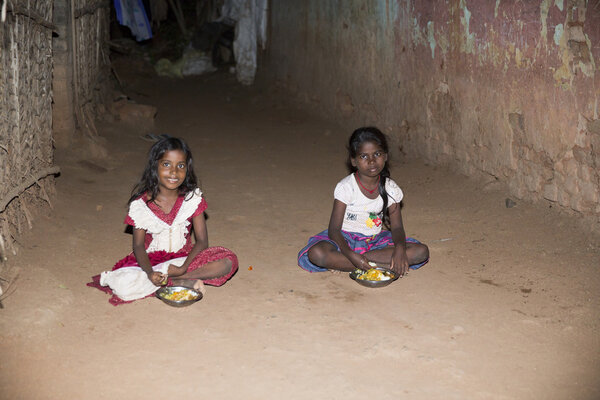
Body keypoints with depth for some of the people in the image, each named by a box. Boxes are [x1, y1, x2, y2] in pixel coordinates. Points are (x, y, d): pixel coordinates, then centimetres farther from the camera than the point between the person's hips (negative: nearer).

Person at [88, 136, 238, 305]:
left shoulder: (192, 197, -6)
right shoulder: (141, 203, -10)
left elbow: (202, 240, -7)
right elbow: (139, 246, -8)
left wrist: (184, 267, -25)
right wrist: (150, 273, -29)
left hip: (185, 257, 2)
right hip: (152, 259, -1)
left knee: (229, 261, -24)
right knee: (121, 281, -32)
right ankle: (183, 282, -25)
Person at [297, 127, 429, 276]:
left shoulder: (390, 189, -3)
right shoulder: (345, 187, -14)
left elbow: (397, 227, -5)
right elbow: (334, 230, -18)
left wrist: (400, 248, -30)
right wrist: (351, 255, -37)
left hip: (375, 240, 4)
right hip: (346, 239, -4)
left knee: (421, 252, -19)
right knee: (316, 253, -35)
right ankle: (382, 263, -28)